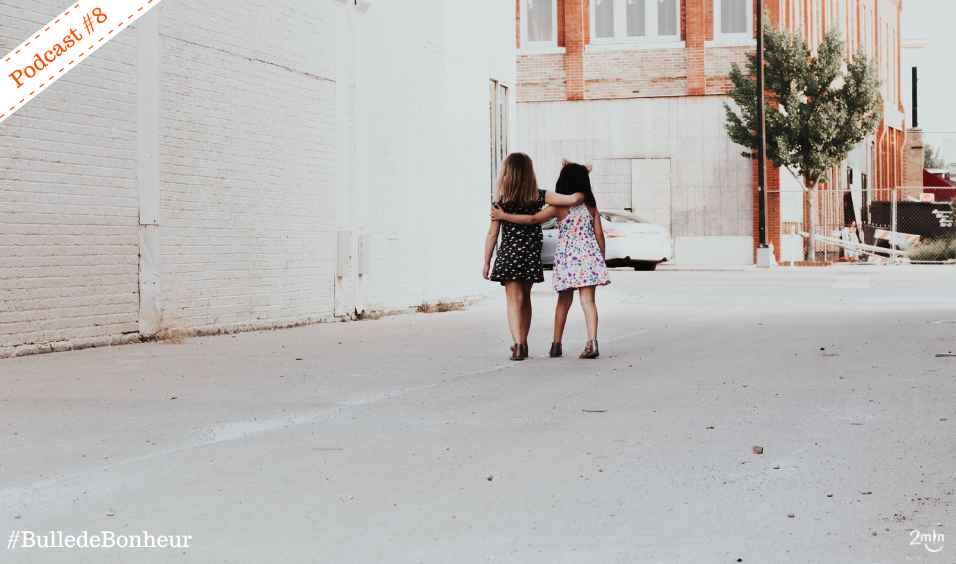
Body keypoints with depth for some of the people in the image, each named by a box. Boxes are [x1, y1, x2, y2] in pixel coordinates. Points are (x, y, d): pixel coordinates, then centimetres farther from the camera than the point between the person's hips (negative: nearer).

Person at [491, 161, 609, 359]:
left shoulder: (560, 207, -5)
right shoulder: (591, 206, 4)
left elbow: (533, 219, -13)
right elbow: (599, 234, 4)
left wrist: (503, 216, -6)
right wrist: (601, 260, 14)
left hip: (566, 257, -1)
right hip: (589, 255, 1)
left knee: (564, 301, 12)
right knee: (588, 300, -3)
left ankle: (556, 344, 17)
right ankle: (592, 342, -18)